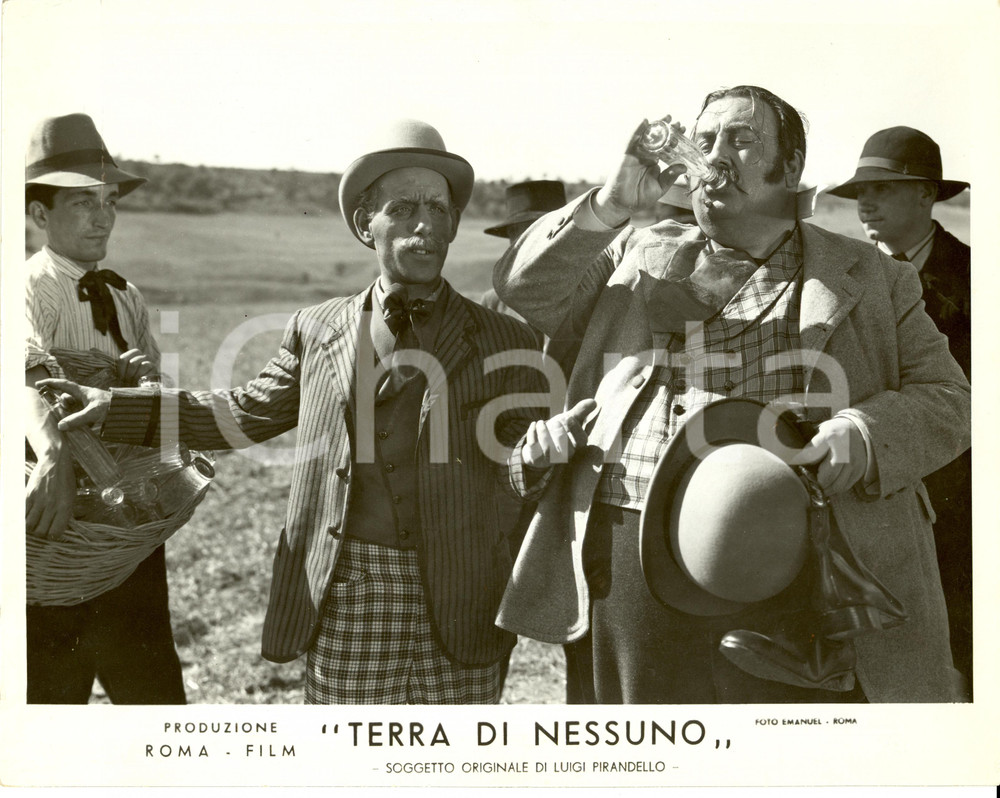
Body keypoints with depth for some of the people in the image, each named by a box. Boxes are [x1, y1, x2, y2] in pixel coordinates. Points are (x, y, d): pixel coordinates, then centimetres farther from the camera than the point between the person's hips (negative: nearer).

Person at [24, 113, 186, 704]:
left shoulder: (127, 298, 12)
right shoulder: (29, 291, -8)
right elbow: (33, 373, -29)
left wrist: (147, 378, -9)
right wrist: (54, 460, -47)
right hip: (55, 526, -6)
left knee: (156, 692, 11)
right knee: (52, 693, 4)